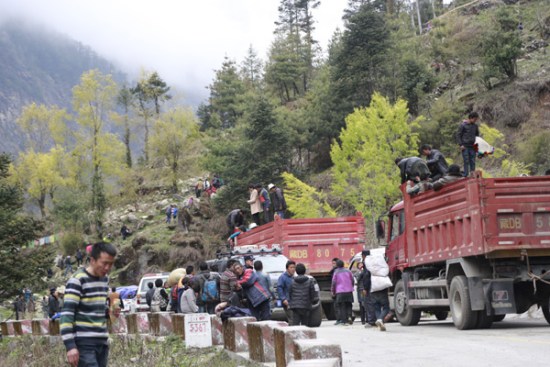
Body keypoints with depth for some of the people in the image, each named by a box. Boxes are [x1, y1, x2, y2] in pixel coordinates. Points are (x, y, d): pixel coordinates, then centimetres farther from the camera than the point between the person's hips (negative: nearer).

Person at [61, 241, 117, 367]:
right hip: (84, 343, -8)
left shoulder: (105, 279, 13)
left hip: (102, 342, 8)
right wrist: (70, 346, -22)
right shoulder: (77, 280, -11)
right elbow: (67, 314, -16)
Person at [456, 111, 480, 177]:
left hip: (472, 147, 4)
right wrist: (461, 145, -11)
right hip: (465, 147, -4)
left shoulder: (475, 126, 11)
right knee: (466, 162, -7)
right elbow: (458, 135, -3)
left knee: (473, 162, 3)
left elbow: (477, 135, 23)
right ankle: (466, 175, -5)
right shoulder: (463, 125, -4)